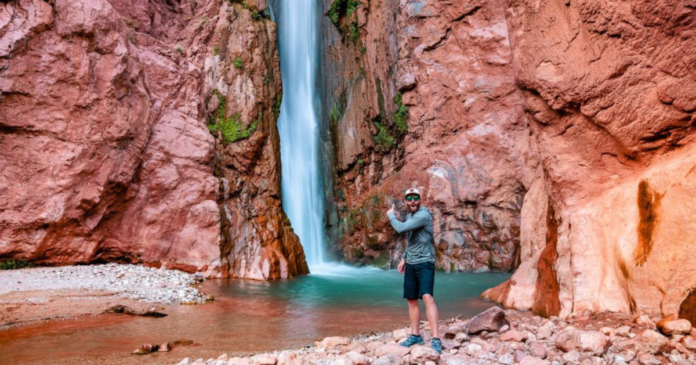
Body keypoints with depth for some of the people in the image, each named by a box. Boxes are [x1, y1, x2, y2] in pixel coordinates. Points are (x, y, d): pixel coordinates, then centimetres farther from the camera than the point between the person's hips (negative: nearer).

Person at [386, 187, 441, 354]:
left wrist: (391, 215, -7)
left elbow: (400, 228, -25)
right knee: (411, 300, 11)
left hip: (425, 263, -9)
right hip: (411, 264, 9)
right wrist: (404, 258, 21)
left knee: (427, 297, -21)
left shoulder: (423, 215, -17)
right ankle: (415, 335, 23)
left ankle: (436, 339, -22)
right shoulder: (409, 215, 12)